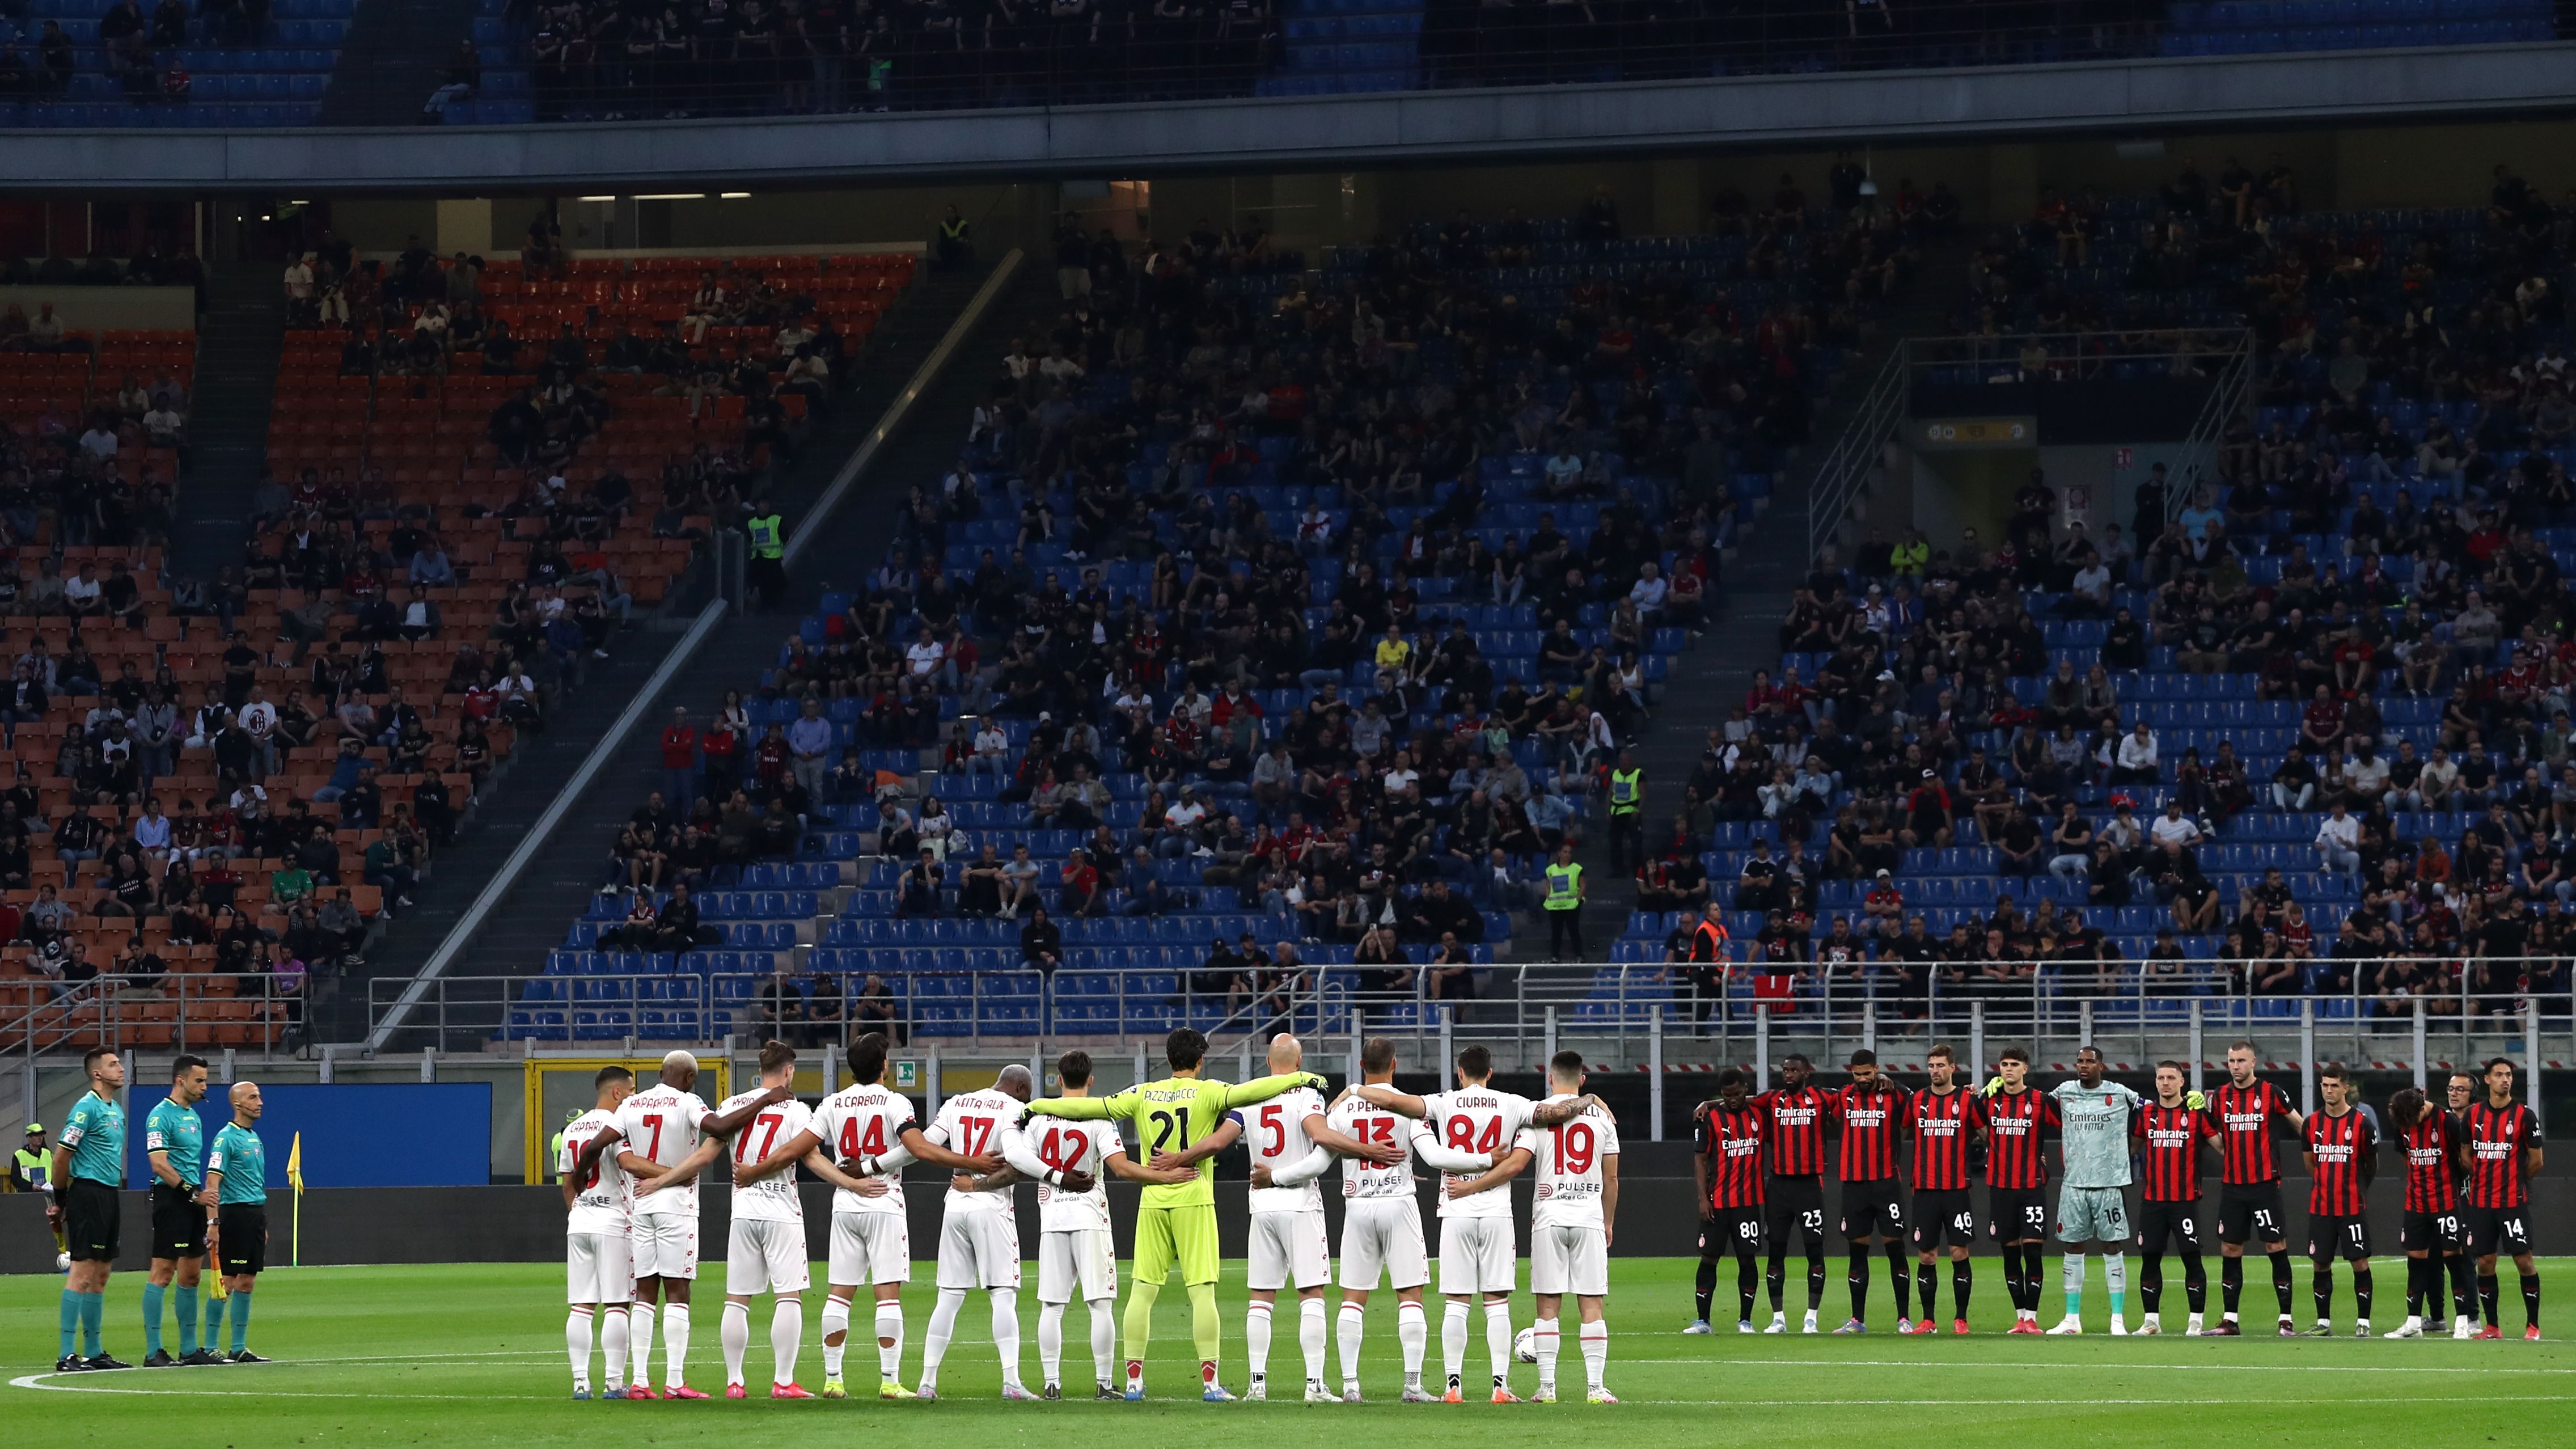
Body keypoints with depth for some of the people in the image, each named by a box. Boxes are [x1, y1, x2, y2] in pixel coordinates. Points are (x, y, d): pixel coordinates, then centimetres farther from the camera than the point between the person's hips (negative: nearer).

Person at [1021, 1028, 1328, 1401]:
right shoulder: (1207, 1093, -2)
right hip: (1193, 1201, -3)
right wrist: (1299, 1079, -12)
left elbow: (1090, 1107, 10)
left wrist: (1038, 1106, 21)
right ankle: (1210, 1381, -8)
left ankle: (1134, 1380, 5)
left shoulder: (1143, 1095, 7)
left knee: (1142, 1291, 6)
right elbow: (1248, 1092, -17)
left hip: (1152, 1202, 3)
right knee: (1202, 1291, -4)